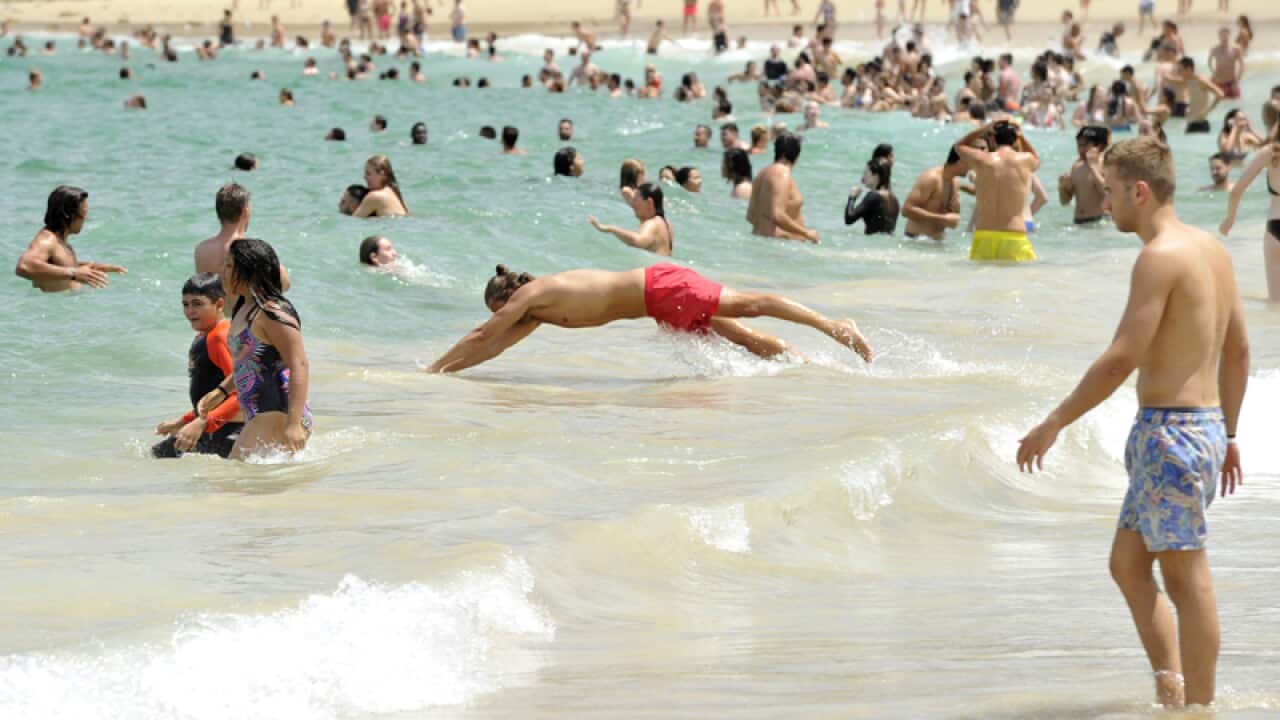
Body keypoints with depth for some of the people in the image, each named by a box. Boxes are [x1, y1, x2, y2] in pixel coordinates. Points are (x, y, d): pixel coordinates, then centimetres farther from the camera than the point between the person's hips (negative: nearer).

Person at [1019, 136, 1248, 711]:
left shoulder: (1160, 257, -16)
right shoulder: (1212, 249, 12)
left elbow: (1121, 360, -20)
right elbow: (1238, 350, 18)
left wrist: (1054, 424, -15)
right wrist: (1227, 435, 25)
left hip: (1170, 429, -9)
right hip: (1205, 423, 9)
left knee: (1186, 576, -3)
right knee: (1127, 562, 14)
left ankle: (1196, 706, 3)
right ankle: (1171, 692, 13)